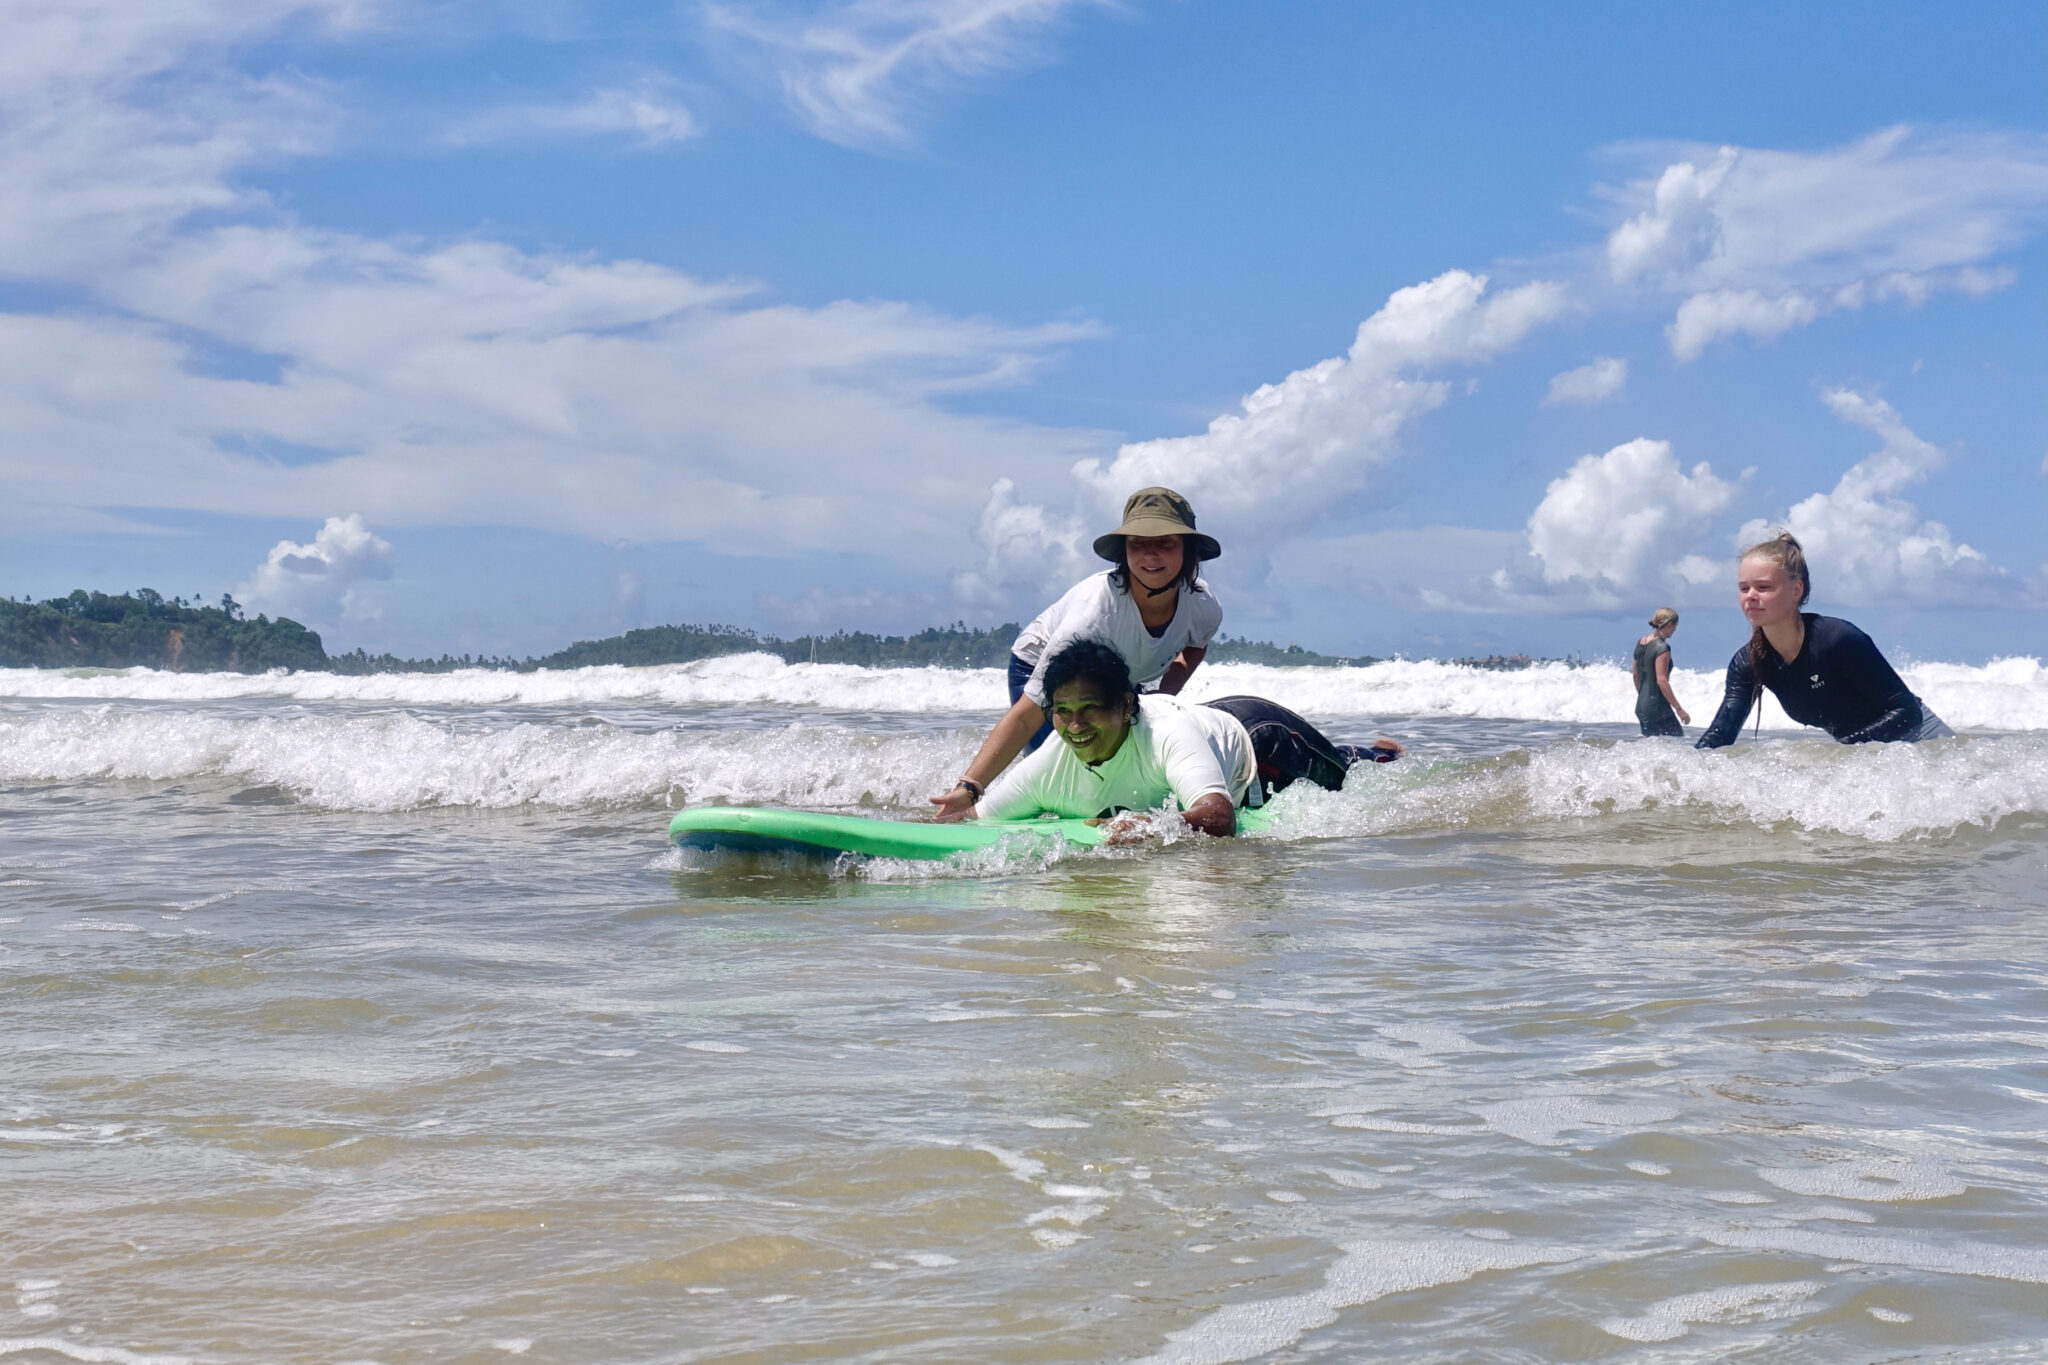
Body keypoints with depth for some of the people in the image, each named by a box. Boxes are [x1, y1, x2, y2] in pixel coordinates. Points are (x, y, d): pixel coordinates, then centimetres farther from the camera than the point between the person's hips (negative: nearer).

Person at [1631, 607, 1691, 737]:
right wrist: (1679, 709, -18)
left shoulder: (1641, 643, 10)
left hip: (1641, 707, 9)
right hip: (1658, 707, -9)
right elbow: (1661, 681, -21)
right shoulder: (1661, 648, -16)